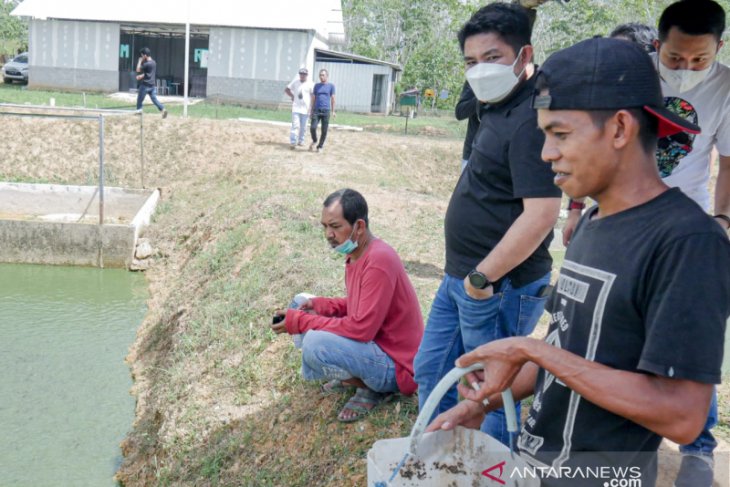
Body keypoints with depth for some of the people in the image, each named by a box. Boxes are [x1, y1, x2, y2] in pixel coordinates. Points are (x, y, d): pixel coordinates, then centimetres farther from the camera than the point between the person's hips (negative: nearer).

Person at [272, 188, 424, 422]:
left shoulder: (379, 261, -27)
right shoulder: (356, 252, 3)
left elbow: (361, 328, -29)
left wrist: (300, 322, -22)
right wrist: (320, 305, -3)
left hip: (397, 367, -10)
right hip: (375, 342, 10)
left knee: (314, 344, -30)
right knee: (303, 305, 10)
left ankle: (372, 388, -6)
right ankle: (351, 375, 12)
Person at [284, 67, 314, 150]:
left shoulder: (310, 84, -3)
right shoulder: (295, 82, 5)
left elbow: (313, 97, -4)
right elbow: (286, 89, 18)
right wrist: (292, 96, 8)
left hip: (305, 109, -1)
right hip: (296, 108, 1)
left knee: (303, 127, 9)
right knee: (295, 125, -9)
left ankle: (301, 140, 26)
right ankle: (293, 142, -12)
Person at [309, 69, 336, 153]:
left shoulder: (331, 86, 4)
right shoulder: (316, 85, 10)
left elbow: (332, 99, 4)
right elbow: (313, 98, 14)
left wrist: (333, 111, 0)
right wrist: (312, 111, 12)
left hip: (326, 111, -1)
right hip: (316, 110, 1)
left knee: (324, 130, 0)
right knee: (312, 127, -11)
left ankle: (320, 146, 15)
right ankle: (314, 141, 16)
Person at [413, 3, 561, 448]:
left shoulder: (531, 120, -20)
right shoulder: (499, 110, 10)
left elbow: (541, 213, -27)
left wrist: (482, 277, -18)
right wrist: (467, 275, 17)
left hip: (497, 287, -11)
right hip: (461, 278, 11)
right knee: (432, 373, 22)